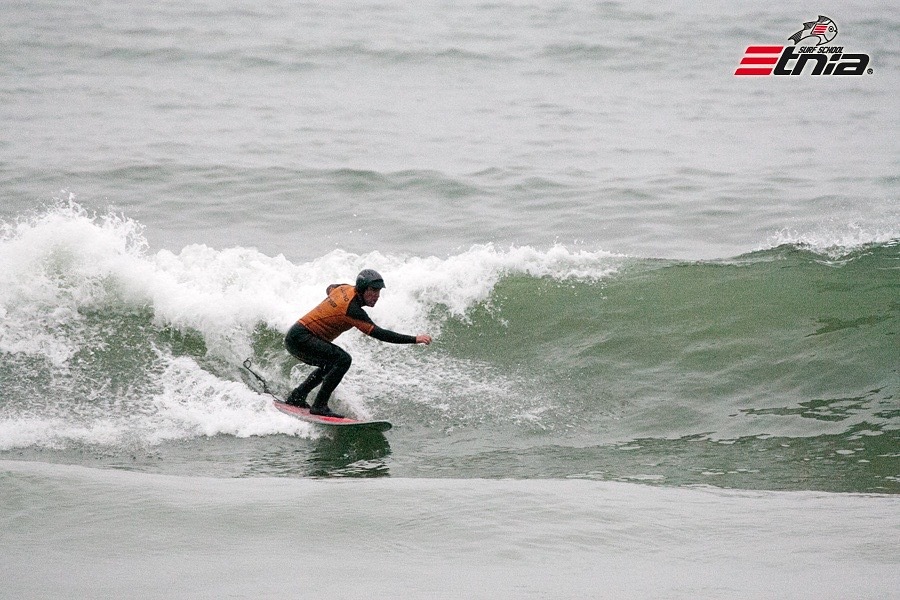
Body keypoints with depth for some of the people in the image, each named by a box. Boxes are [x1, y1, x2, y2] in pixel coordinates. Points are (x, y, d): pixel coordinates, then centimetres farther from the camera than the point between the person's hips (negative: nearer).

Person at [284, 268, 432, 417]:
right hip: (299, 338, -10)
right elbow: (378, 333, -28)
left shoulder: (345, 288, 5)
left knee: (332, 364, 29)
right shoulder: (352, 309, -23)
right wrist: (414, 339, -30)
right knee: (343, 359, -23)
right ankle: (319, 406, -21)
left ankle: (296, 397, 33)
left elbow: (330, 289, 30)